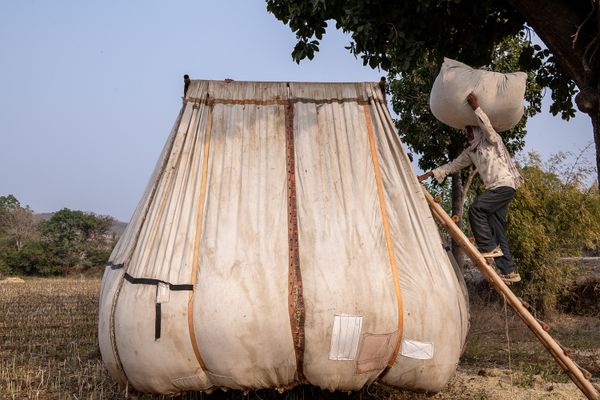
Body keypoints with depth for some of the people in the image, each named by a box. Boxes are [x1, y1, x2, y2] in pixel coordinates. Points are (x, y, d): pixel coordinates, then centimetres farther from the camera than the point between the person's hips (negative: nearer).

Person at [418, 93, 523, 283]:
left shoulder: (490, 139, 0)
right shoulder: (470, 151, 20)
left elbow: (488, 126, -23)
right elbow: (453, 165, 21)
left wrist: (476, 108, -28)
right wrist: (428, 175, 15)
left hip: (505, 184, -8)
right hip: (495, 188, 8)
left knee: (476, 208, -24)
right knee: (496, 229, 1)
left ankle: (488, 248, -17)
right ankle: (509, 271, 0)